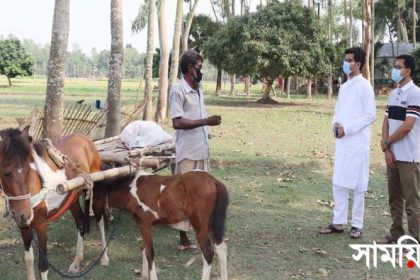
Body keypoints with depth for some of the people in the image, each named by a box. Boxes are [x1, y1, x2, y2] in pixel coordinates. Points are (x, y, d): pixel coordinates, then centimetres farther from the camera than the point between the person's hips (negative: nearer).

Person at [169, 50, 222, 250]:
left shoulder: (199, 89, 11)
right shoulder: (178, 89, -14)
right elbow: (177, 122, -20)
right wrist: (206, 121, -24)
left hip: (202, 150, 8)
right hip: (187, 152, -8)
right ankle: (183, 239, 9)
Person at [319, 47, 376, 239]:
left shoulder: (364, 86, -8)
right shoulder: (344, 86, 14)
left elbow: (371, 115, -12)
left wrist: (347, 129, -16)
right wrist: (335, 125, -2)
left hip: (357, 143, -7)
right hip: (341, 142, 7)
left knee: (357, 185, 2)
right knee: (338, 183, 9)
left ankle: (357, 225, 11)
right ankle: (338, 222, 18)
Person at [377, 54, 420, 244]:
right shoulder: (393, 94, 12)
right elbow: (386, 122, 10)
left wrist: (386, 143, -6)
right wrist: (387, 149, -3)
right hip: (393, 154, 8)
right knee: (394, 198, 14)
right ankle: (396, 233, 25)